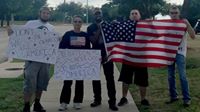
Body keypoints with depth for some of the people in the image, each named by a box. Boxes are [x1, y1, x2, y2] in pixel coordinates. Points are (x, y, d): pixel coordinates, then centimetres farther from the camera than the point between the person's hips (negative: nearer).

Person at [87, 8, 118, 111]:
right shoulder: (90, 28, 3)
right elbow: (93, 40, -13)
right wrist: (99, 29, -17)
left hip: (106, 54, -1)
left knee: (110, 78, -3)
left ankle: (112, 101, -2)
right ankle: (97, 99, 19)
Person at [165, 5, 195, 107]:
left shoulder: (183, 23, -3)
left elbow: (193, 36, -10)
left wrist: (188, 24, -21)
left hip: (180, 52, -4)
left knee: (182, 76, -8)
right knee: (170, 76, 8)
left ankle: (186, 98, -1)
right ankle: (173, 96, 19)